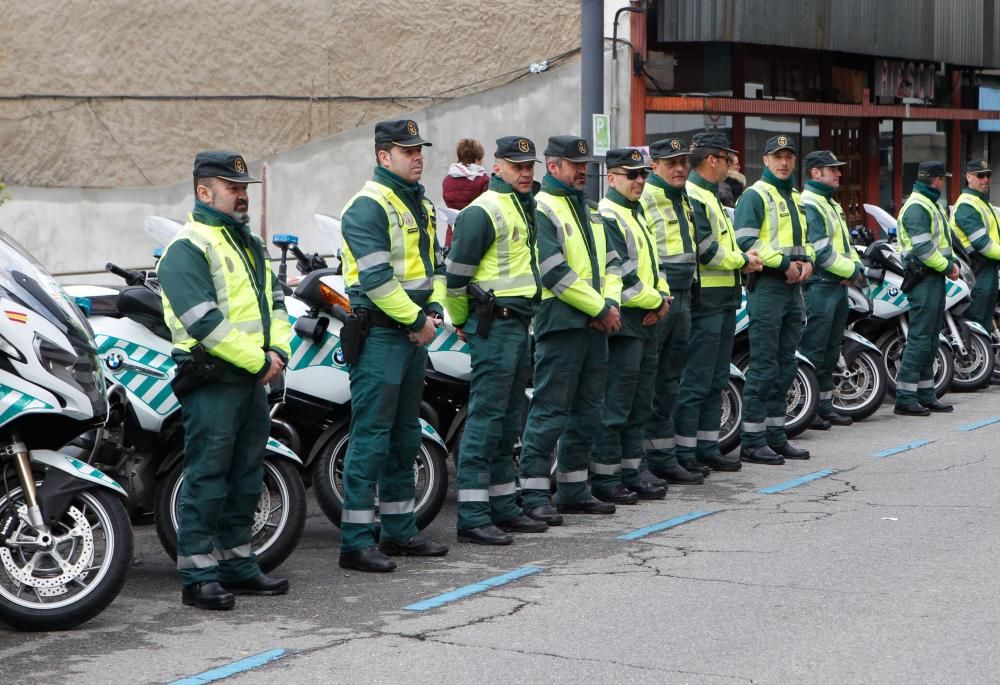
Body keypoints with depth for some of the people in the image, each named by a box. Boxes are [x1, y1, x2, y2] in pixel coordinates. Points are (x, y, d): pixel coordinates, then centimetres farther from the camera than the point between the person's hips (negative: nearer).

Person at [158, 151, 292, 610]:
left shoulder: (250, 243, 20)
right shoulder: (188, 248, -10)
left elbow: (274, 301, 20)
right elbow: (205, 322, -18)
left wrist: (279, 350, 1)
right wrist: (259, 361, -16)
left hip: (253, 379, 9)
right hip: (212, 381, -9)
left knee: (246, 478, 13)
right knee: (207, 478, -7)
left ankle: (237, 565, 22)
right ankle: (198, 576, -3)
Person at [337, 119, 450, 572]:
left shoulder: (421, 205, 17)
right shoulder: (368, 206, -13)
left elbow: (435, 263, 21)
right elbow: (376, 278, -19)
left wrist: (434, 310, 4)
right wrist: (417, 319, -14)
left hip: (413, 333, 9)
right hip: (379, 334, -9)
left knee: (405, 434, 14)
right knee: (371, 436, -9)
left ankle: (400, 530, 23)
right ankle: (356, 541, -6)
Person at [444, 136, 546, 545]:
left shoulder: (525, 207, 18)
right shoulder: (483, 211, -12)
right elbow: (456, 273, -13)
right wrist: (460, 321, -2)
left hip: (519, 323, 10)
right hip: (495, 323, -10)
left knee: (509, 421, 14)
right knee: (486, 418, -10)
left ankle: (504, 508, 22)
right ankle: (471, 516, -8)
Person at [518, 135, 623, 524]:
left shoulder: (588, 210, 20)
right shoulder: (542, 208, -8)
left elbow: (610, 261, 20)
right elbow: (555, 272, -16)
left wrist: (611, 302, 1)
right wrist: (601, 309, -12)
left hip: (595, 326, 9)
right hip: (560, 324, -9)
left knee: (587, 411, 12)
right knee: (550, 410, -8)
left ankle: (573, 490, 21)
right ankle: (533, 495, -5)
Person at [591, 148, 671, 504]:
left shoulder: (636, 214, 19)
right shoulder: (607, 216, -12)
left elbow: (651, 263, 22)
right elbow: (621, 274, -18)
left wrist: (662, 297, 4)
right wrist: (655, 302, -9)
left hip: (646, 321, 10)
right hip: (623, 322, -10)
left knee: (639, 407, 13)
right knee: (615, 407, -6)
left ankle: (630, 473, 20)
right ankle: (605, 478, -1)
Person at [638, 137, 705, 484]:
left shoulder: (684, 200, 18)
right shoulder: (643, 200, -11)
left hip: (682, 297, 9)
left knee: (670, 380, 14)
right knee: (651, 382, -6)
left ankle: (667, 451, 21)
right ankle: (660, 459, -4)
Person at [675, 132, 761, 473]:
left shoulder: (710, 196, 21)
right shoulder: (691, 197, -13)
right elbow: (705, 250, -20)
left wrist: (743, 259, 4)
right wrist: (743, 261, -7)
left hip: (724, 300, 11)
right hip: (705, 300, -11)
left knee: (716, 379, 13)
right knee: (696, 379, -7)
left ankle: (708, 447, 20)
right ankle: (684, 452, -3)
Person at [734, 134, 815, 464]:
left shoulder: (795, 197, 20)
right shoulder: (755, 195, -7)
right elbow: (745, 241, -16)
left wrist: (806, 260, 4)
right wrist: (784, 263, -18)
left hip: (793, 287, 9)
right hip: (766, 286, -9)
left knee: (785, 366, 11)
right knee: (763, 366, -9)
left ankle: (775, 434, 17)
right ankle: (752, 440, -6)